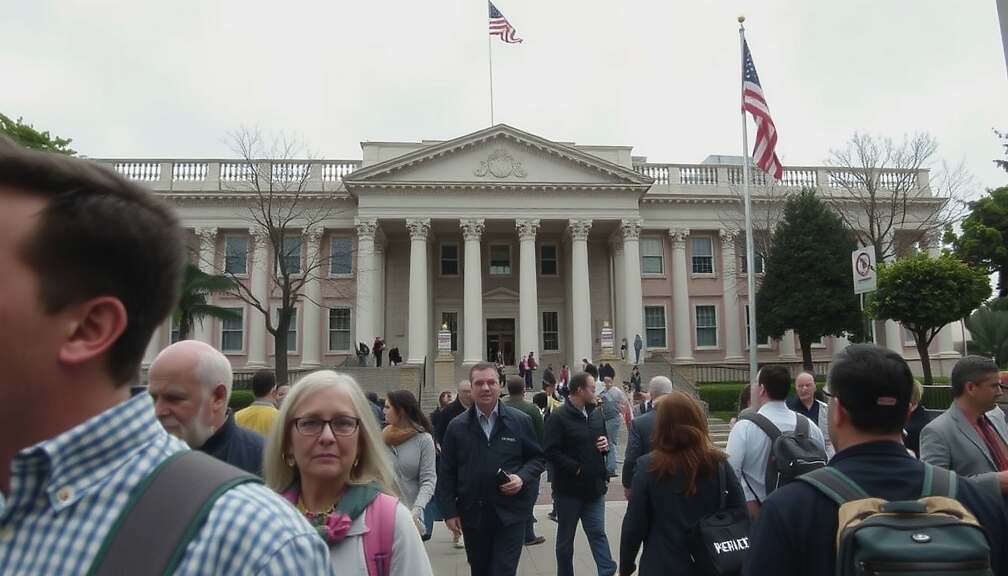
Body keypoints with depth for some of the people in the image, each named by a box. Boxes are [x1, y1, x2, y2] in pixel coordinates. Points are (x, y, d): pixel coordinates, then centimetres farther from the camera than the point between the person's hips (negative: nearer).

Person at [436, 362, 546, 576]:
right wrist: (449, 512, -2)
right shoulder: (457, 427, 1)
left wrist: (522, 477, -12)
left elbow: (537, 458, 7)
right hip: (472, 514, 2)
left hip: (510, 513, -2)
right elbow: (446, 473, 3)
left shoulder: (521, 421, 0)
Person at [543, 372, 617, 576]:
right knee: (566, 538, 12)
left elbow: (603, 440, 22)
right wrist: (576, 469, -21)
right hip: (569, 488, -5)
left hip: (594, 486, 5)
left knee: (598, 533, 6)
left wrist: (606, 444, -1)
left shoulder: (596, 414, 7)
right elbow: (551, 452, -20)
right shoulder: (559, 418, -15)